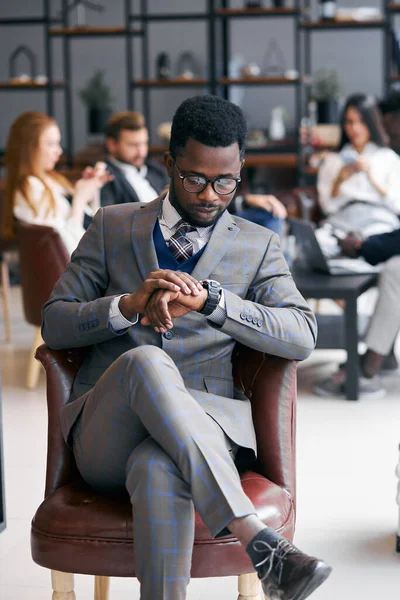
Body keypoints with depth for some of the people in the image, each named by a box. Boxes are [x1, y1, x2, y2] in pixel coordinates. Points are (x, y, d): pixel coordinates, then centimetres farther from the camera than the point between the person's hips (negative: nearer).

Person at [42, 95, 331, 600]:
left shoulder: (258, 245, 16)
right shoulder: (112, 226, 17)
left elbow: (301, 337, 0)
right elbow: (53, 325, 10)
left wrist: (209, 299, -14)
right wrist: (128, 306, -11)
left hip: (200, 428, 0)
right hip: (103, 437, 1)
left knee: (157, 470, -40)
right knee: (144, 361, -37)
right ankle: (260, 544, -44)